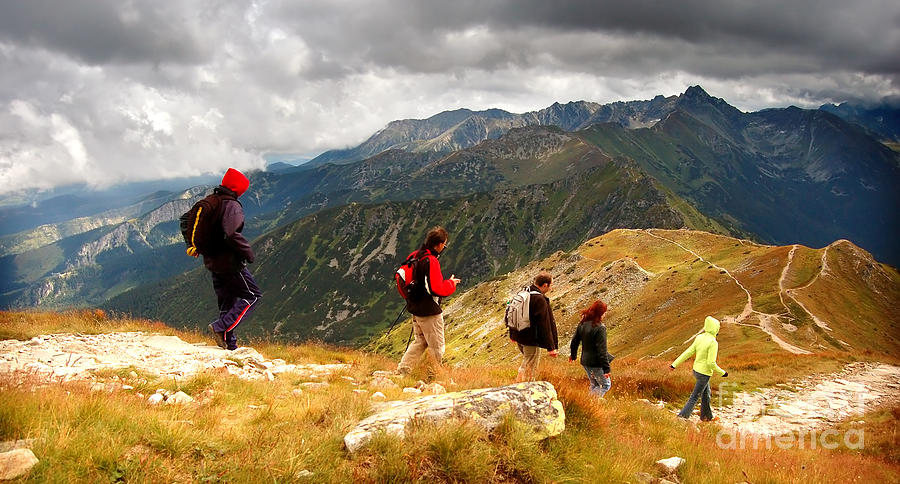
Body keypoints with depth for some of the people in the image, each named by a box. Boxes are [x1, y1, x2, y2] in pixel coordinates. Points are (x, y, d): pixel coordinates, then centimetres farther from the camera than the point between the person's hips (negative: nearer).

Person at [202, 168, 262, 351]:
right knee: (252, 295, 1)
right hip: (229, 262, -9)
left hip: (212, 261, 9)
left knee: (226, 300, 17)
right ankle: (221, 327, -10)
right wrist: (248, 252, -19)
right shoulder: (232, 206, -17)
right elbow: (232, 234, -31)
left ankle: (229, 343, 18)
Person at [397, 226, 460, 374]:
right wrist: (451, 283, -8)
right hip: (429, 311, -9)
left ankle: (402, 370, 16)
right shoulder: (431, 261, -23)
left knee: (420, 341, 21)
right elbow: (437, 289, -25)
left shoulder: (414, 256, 5)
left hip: (415, 308, 9)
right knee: (437, 347, 4)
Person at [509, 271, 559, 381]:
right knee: (529, 369, 6)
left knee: (525, 364, 27)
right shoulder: (540, 300, -23)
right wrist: (551, 347, -18)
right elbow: (545, 326, -22)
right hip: (531, 341, -8)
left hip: (519, 339, 8)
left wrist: (512, 335, 28)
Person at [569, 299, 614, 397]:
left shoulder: (582, 324, 2)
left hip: (585, 361, 8)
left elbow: (574, 341, 12)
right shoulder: (600, 328, -21)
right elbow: (602, 350, -22)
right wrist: (606, 368, -18)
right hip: (596, 363, -8)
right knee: (606, 385, 7)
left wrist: (572, 355, 29)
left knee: (594, 385, 22)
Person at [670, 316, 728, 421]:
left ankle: (707, 416, 38)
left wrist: (675, 364, 4)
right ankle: (682, 416, -4)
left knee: (706, 394, 25)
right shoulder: (713, 343, -23)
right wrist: (722, 373, -10)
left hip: (696, 370, 8)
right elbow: (711, 363, -24)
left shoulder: (699, 338, -1)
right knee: (694, 397, -1)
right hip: (704, 373, -8)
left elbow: (688, 352, 1)